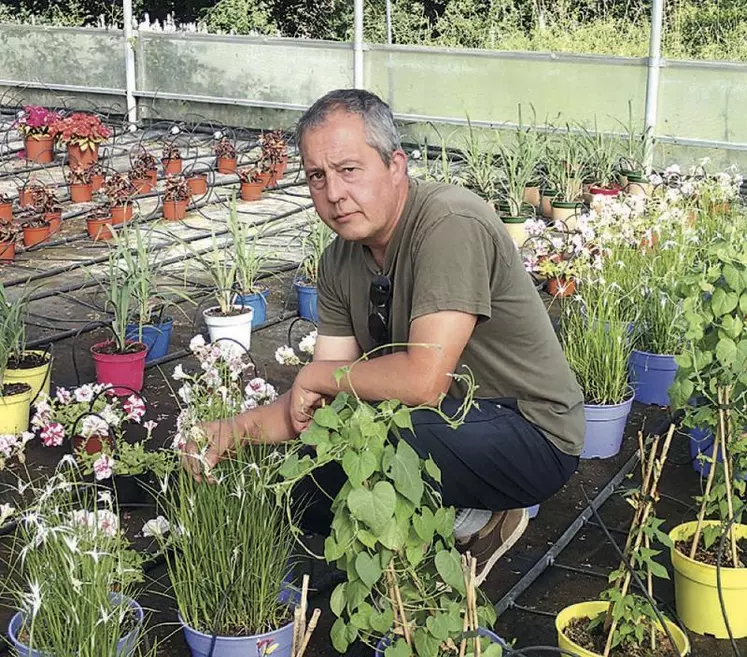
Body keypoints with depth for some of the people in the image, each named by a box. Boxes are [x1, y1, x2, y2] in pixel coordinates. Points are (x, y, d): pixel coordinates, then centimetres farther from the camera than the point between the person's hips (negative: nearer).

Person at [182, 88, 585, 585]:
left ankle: (473, 524, -4)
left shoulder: (451, 224, -25)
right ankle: (458, 517, 11)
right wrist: (237, 428, -18)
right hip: (446, 422, 9)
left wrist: (318, 375, -16)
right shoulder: (341, 260, 1)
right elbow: (321, 401, 0)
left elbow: (424, 380, -33)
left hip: (534, 433, -8)